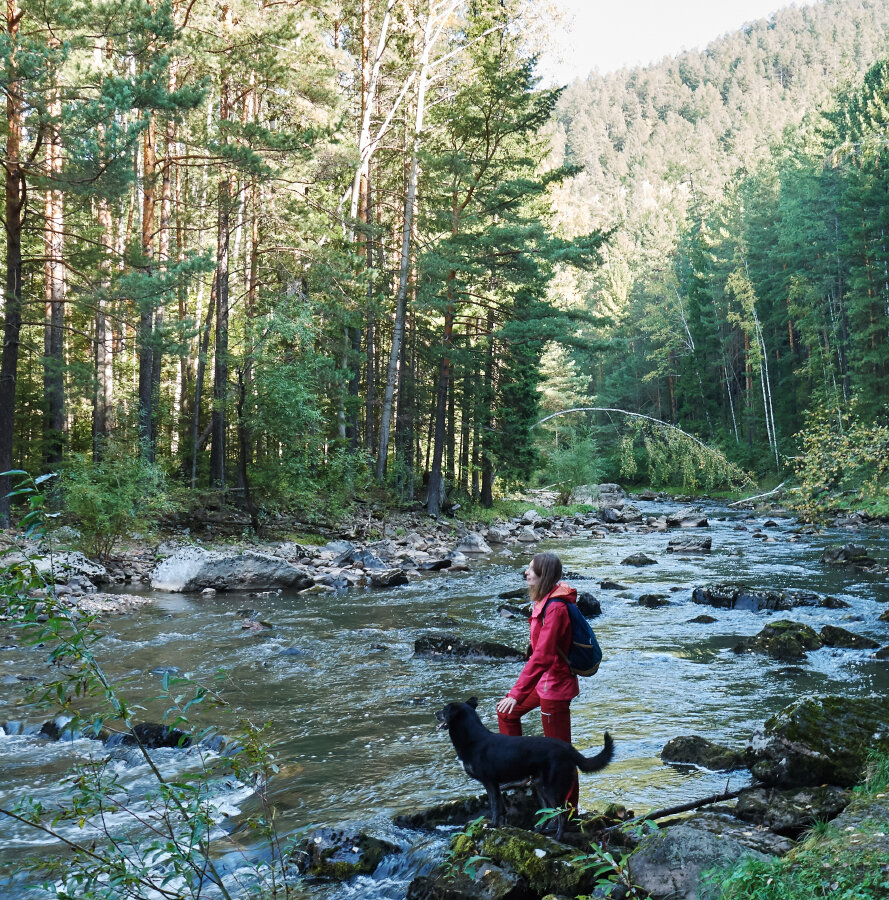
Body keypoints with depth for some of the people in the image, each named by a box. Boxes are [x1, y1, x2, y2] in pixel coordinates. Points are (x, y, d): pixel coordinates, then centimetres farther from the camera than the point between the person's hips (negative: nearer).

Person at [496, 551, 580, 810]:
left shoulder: (555, 608, -26)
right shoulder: (546, 601, 4)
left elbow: (541, 657, -31)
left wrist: (517, 693, -31)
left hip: (555, 686, -10)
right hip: (546, 680, 10)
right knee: (506, 712, 22)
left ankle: (568, 809, 15)